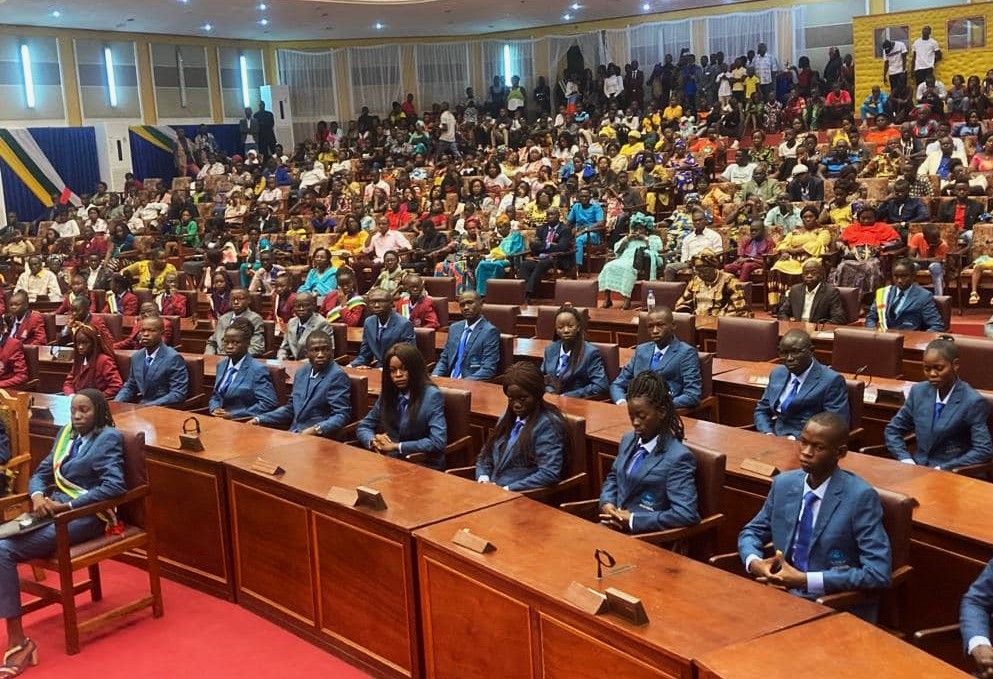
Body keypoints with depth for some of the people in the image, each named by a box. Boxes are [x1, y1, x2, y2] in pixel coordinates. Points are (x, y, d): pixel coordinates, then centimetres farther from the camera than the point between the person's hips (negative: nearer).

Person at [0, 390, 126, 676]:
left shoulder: (108, 438, -6)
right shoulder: (66, 433, 16)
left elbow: (115, 486, -18)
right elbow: (41, 473, 19)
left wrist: (66, 505, -19)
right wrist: (38, 496, -4)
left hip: (85, 516, -8)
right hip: (55, 510, 8)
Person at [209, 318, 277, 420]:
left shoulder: (257, 369, -9)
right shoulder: (221, 365, 14)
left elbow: (268, 404, -13)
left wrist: (234, 414, -15)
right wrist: (215, 409, 0)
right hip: (220, 419, 6)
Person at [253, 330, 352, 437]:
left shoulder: (337, 376, -9)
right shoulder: (301, 372, 13)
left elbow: (341, 416, -15)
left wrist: (316, 430, -29)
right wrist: (259, 420, 10)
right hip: (293, 435, 7)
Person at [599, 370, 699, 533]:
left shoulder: (678, 458, -14)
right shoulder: (628, 440, 11)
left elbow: (686, 514, -20)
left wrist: (633, 520, -18)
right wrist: (607, 504, 2)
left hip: (646, 536, -7)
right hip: (615, 524, 7)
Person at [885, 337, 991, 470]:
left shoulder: (973, 402, -8)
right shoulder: (918, 391, 7)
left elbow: (984, 450, -11)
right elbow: (893, 430, 14)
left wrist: (942, 469, -17)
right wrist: (906, 459, -3)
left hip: (951, 473, -4)